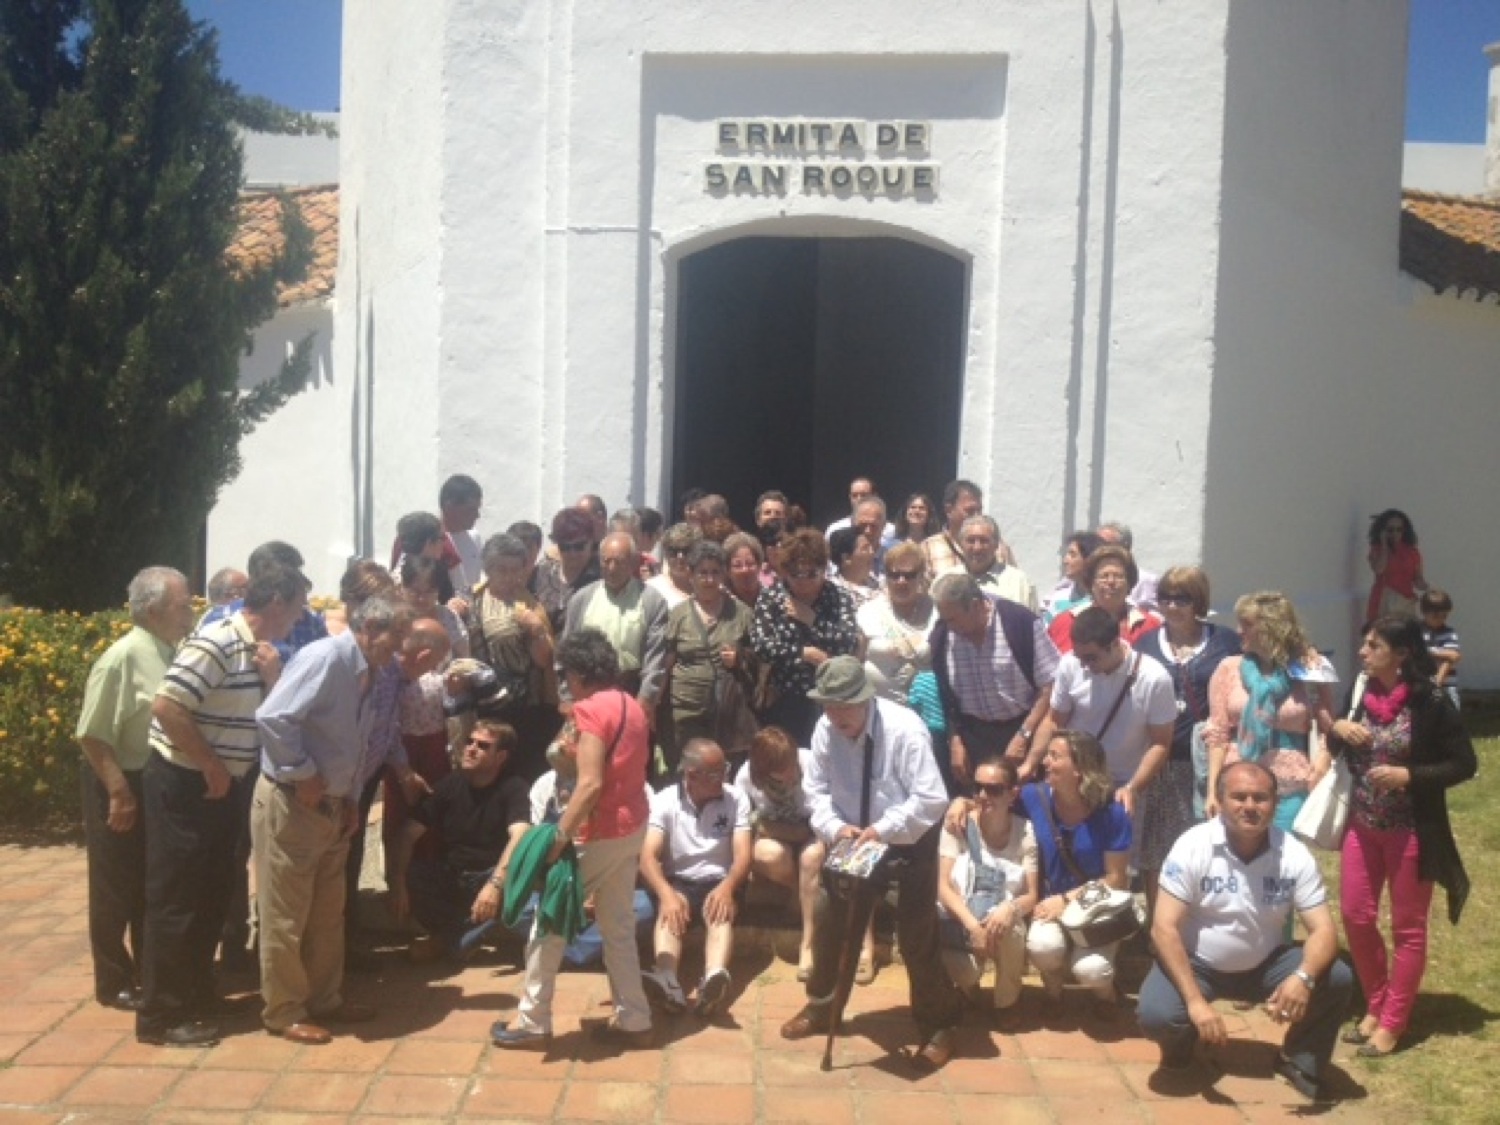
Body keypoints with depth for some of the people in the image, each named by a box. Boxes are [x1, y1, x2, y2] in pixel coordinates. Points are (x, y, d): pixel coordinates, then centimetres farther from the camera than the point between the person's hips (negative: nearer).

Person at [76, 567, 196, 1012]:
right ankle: (114, 982, 20)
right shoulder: (123, 657, -19)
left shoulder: (173, 652, 3)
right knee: (116, 890, 7)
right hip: (121, 785, -7)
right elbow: (92, 734, -20)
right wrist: (120, 791, -22)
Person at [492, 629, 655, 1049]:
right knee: (619, 925, 16)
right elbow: (618, 769, 11)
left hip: (603, 832, -9)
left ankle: (533, 1022, 13)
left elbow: (591, 784, -24)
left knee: (549, 919, 4)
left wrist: (560, 835, -22)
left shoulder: (591, 708, -16)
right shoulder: (631, 705, 10)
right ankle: (634, 1020, 19)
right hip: (633, 825, 9)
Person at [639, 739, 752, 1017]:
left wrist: (726, 888, -31)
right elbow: (648, 857, -13)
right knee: (670, 912, -34)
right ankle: (667, 981, -60)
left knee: (720, 913, -34)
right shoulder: (664, 801, -3)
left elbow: (743, 855, -9)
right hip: (677, 882, 0)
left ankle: (713, 979, -63)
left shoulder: (736, 799, 1)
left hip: (719, 883, 0)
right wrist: (667, 894, -34)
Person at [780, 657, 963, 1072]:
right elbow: (817, 791, -6)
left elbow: (931, 799, -29)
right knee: (828, 920, 9)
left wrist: (883, 828, -37)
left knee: (916, 937, 1)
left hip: (908, 843, -5)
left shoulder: (904, 729, -29)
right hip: (855, 840, 5)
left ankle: (938, 1027, 23)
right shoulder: (825, 729, -15)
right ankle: (820, 1006, 34)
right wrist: (834, 826, -25)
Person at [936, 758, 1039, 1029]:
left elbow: (1032, 896, -6)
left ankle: (1006, 1003, -4)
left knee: (1008, 932, -35)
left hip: (1002, 919, 1)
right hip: (961, 920, -1)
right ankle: (969, 984, 13)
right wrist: (973, 925, -30)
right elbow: (944, 887, -14)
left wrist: (1010, 908, -29)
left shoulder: (1025, 831, -6)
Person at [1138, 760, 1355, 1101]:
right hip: (1196, 963, -3)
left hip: (1265, 964, 3)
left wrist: (1303, 977, -38)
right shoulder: (1192, 846, -21)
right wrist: (1195, 1001, -33)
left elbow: (1323, 929, -15)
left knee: (1337, 979, -21)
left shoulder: (1295, 855, -13)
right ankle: (1181, 1044, 9)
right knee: (1156, 1016, -30)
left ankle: (1299, 1060, 6)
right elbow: (1164, 928, -23)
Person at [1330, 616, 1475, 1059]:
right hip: (1362, 826, 6)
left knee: (1407, 928, 8)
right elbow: (1343, 751, 13)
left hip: (1410, 832, -5)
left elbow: (1464, 764, -11)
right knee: (1355, 916, 10)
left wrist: (1408, 775, -22)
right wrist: (1337, 729, -8)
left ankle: (1392, 1023, 20)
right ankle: (1375, 1007, 29)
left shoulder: (1431, 703, -16)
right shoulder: (1362, 694, 0)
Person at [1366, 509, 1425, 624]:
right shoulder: (1377, 550, 3)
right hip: (1382, 602, -2)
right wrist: (1384, 545, -8)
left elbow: (1418, 579, 7)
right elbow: (1378, 570, -15)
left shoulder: (1412, 553, 8)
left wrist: (1423, 586, -17)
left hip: (1406, 602, 2)